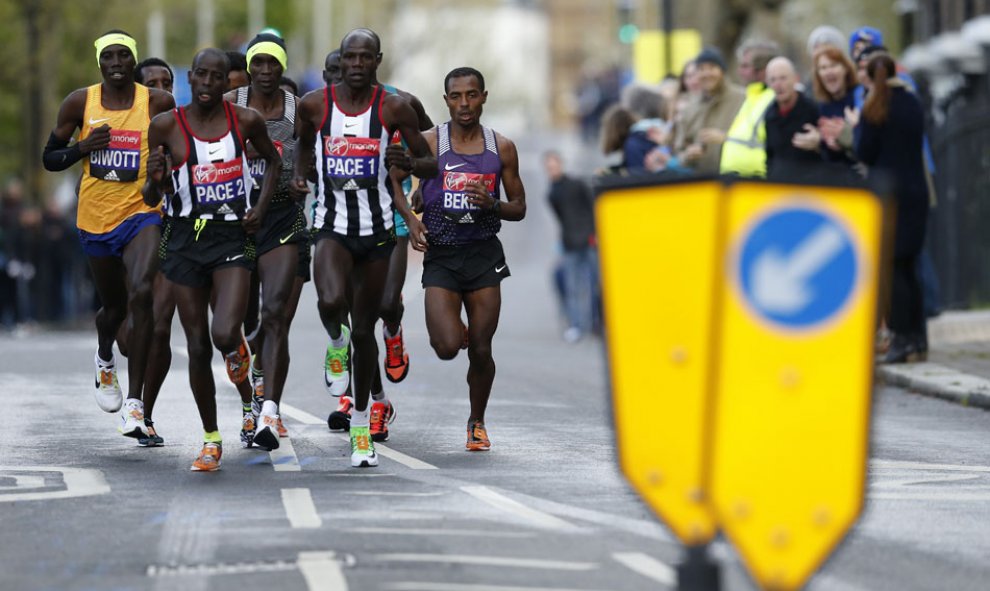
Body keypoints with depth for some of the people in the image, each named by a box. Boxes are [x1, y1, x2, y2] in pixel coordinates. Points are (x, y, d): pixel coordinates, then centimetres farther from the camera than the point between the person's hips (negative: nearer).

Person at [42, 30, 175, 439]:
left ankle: (135, 403, -23)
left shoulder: (158, 103, -5)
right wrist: (82, 148, -14)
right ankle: (105, 360, 55)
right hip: (96, 217, 2)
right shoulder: (80, 103, -2)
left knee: (141, 294, -24)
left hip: (142, 213, -2)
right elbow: (50, 159, 5)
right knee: (114, 305, 17)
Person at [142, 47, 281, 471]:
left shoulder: (245, 121, -1)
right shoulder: (166, 126, -3)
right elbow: (151, 199, 3)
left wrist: (261, 206, 5)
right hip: (186, 240, 1)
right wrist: (154, 178, -19)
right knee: (197, 346, 4)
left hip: (232, 237, -1)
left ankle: (236, 348, 20)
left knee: (224, 333, -21)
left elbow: (272, 159, 19)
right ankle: (211, 440, 19)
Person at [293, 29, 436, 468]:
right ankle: (336, 343, 7)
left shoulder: (394, 109, -4)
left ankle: (362, 420, 25)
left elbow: (431, 164, 3)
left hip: (376, 229, 1)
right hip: (332, 225, -1)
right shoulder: (314, 104, -1)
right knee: (331, 301, -30)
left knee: (364, 329, 8)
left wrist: (409, 163, -19)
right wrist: (299, 173, 2)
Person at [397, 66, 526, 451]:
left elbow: (519, 208, 10)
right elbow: (391, 180, 3)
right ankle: (447, 328, 23)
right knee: (448, 347, -16)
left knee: (481, 350, 0)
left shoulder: (502, 148, 4)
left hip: (484, 253, 2)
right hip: (441, 256, -2)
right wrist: (410, 218, -14)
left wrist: (492, 204, -11)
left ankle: (477, 422, 23)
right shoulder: (429, 142, -3)